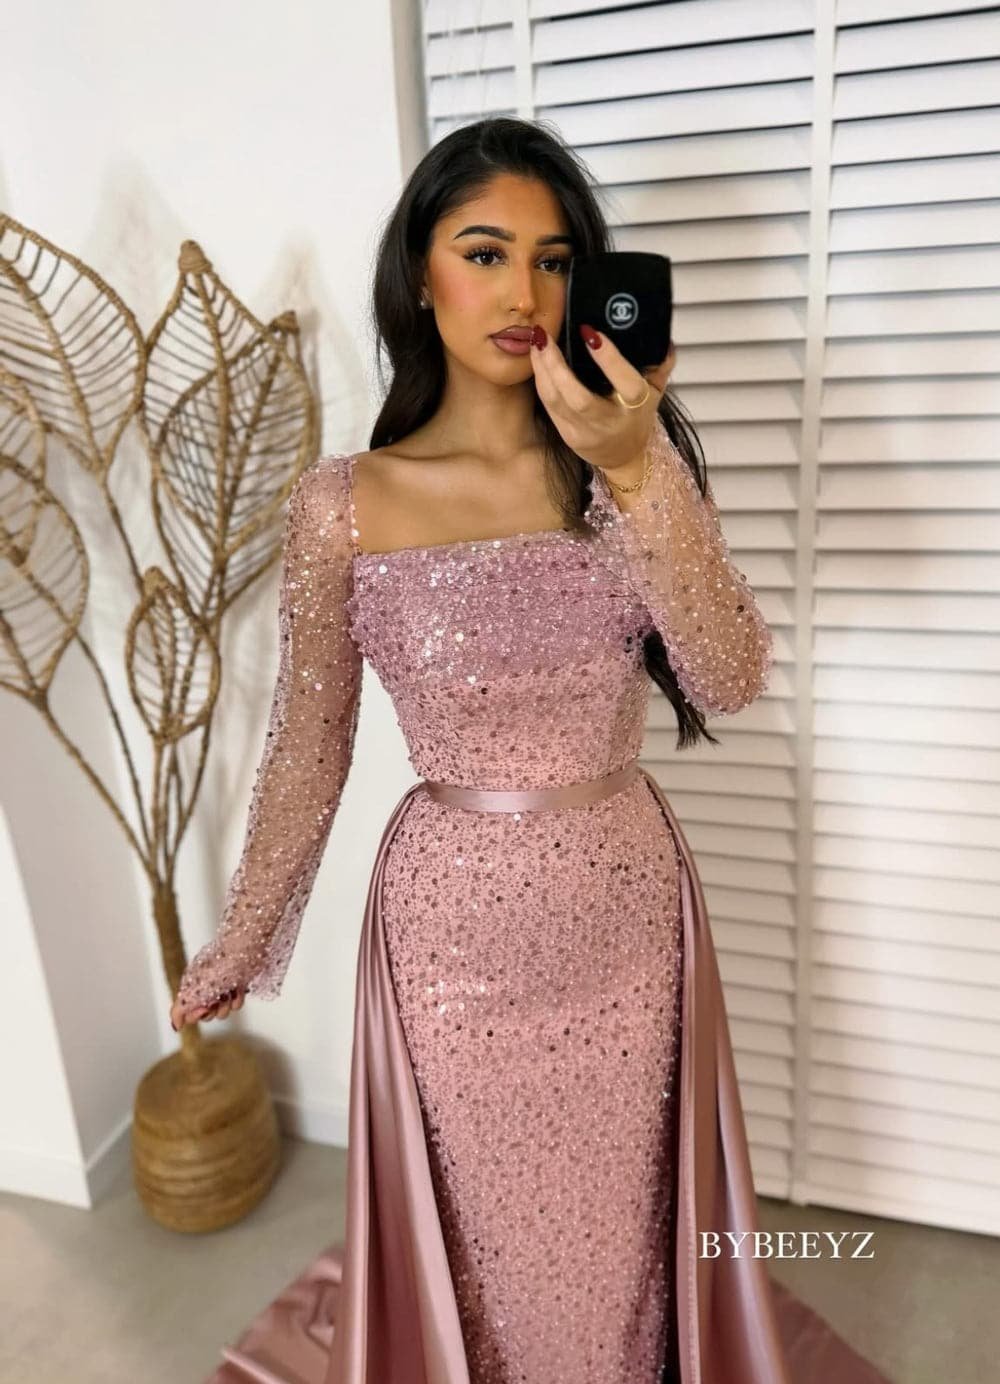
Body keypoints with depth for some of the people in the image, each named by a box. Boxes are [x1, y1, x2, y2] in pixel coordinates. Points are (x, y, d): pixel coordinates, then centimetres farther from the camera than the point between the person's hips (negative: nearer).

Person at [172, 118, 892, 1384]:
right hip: (457, 918, -2)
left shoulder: (630, 463, -3)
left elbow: (731, 681, -16)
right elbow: (307, 751, -2)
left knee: (629, 1229, 24)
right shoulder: (344, 504, -9)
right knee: (494, 1245, 20)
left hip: (630, 905, 3)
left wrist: (637, 471, -29)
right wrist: (240, 945, 6)